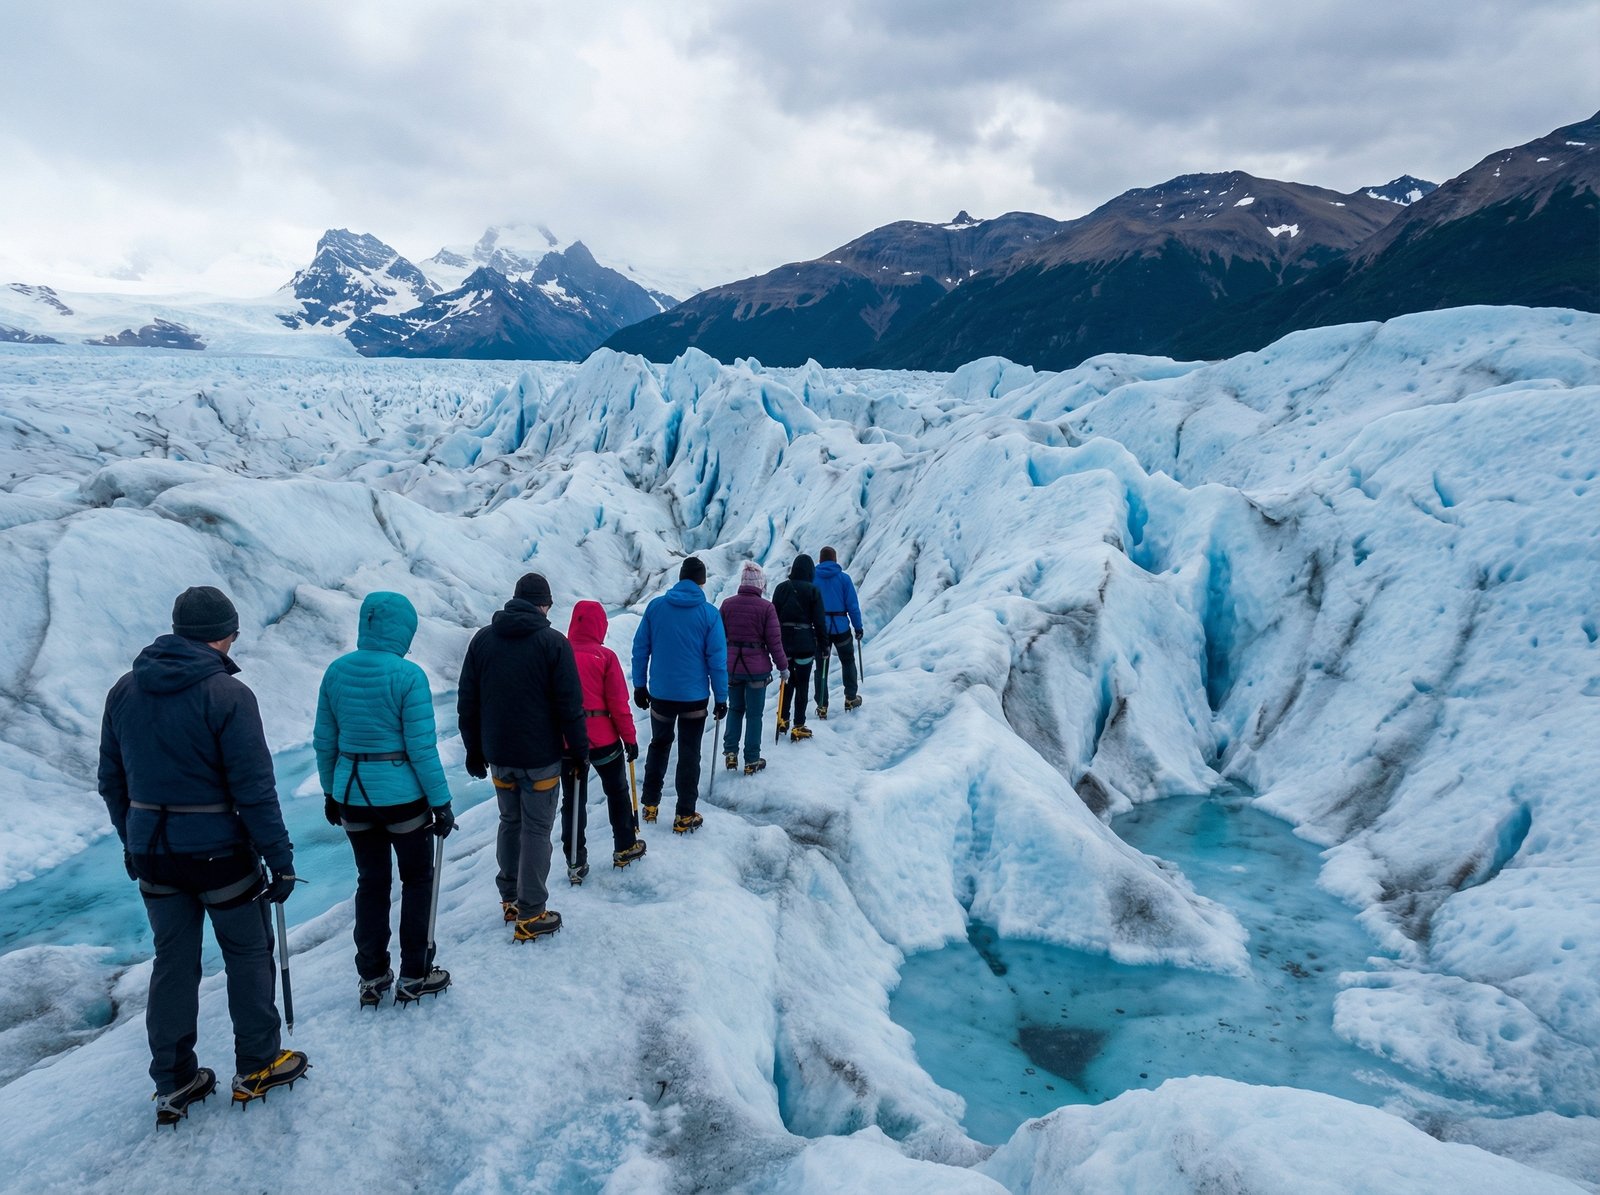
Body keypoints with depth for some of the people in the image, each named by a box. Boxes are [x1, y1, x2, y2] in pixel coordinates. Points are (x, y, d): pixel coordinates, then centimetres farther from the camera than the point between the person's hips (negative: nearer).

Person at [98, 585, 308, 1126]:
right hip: (219, 852, -5)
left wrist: (132, 840, 22)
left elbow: (111, 780, 10)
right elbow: (254, 788, -20)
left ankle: (174, 1084, 25)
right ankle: (257, 1066, 24)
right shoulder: (226, 694, -19)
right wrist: (280, 858, -12)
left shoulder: (125, 690, 1)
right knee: (248, 955, 12)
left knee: (172, 961, 16)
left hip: (151, 853, 6)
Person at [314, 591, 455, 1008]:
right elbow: (422, 747, -17)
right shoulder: (408, 675, -17)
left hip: (352, 796, 5)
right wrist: (441, 802, -9)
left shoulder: (336, 670, -2)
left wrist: (330, 791, 17)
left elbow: (324, 740, 5)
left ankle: (371, 979, 26)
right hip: (402, 796, -5)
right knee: (417, 880, 14)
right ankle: (413, 977, 21)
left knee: (371, 883, 18)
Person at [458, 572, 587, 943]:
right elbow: (570, 704, -12)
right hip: (541, 757, -5)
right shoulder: (553, 642, -11)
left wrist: (474, 749, 15)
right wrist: (579, 750, -2)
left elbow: (467, 702, 6)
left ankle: (510, 899, 28)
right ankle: (531, 915, 5)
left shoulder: (483, 639, 3)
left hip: (499, 754, 5)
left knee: (510, 822, 20)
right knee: (536, 829, 1)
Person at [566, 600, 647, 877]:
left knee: (573, 799, 11)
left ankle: (576, 862, 14)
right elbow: (618, 703, -11)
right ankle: (624, 848, 29)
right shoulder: (605, 656, -12)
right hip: (603, 740, -2)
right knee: (617, 791, 18)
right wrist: (630, 738, -2)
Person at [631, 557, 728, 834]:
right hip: (694, 696, -2)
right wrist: (721, 697, -1)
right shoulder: (709, 613, -10)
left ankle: (650, 805, 27)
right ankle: (684, 816, 13)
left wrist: (639, 686, 10)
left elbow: (640, 648, 0)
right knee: (689, 754, 9)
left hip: (660, 694, 2)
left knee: (658, 745, 22)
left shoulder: (655, 606, -3)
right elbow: (717, 659, -9)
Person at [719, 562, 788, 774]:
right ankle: (752, 761, 13)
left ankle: (730, 752, 16)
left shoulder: (727, 604, -2)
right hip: (757, 669, -3)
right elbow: (774, 641, -10)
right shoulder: (766, 607, -13)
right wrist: (783, 667, 2)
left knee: (735, 709, 21)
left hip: (732, 667, 3)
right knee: (754, 714, 7)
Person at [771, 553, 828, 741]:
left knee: (787, 681, 19)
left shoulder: (781, 588, 3)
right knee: (802, 684, 3)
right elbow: (819, 620, -6)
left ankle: (782, 720, 25)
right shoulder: (813, 590, -7)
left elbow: (773, 616, 8)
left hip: (784, 642, 4)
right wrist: (823, 644, 2)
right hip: (805, 643, -4)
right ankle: (798, 727, 4)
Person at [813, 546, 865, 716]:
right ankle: (851, 698, 25)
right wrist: (858, 627, 1)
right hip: (841, 628, -1)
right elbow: (853, 605, -6)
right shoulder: (844, 578, -5)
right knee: (848, 661, 20)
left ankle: (821, 706, 7)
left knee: (821, 666, 9)